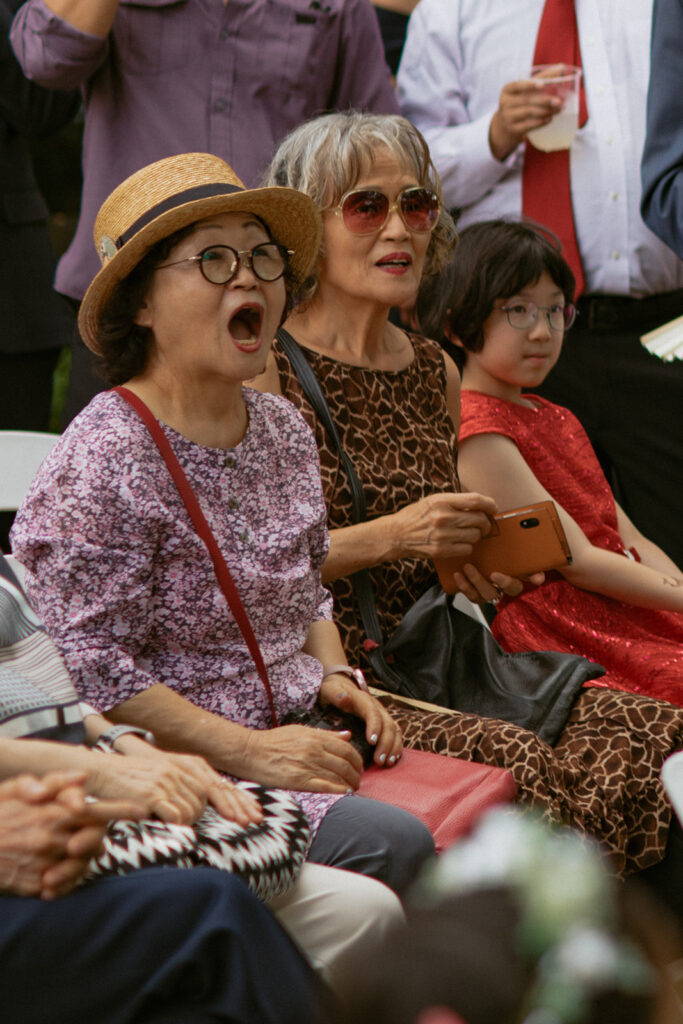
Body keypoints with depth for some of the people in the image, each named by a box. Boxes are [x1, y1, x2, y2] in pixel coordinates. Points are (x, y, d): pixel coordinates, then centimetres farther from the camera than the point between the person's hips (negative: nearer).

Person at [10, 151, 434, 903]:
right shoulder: (102, 461, -12)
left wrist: (333, 675, 6)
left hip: (296, 736, 8)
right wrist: (246, 750, -19)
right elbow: (86, 667, -16)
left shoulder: (283, 431, 13)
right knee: (390, 841, -27)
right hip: (179, 775, -8)